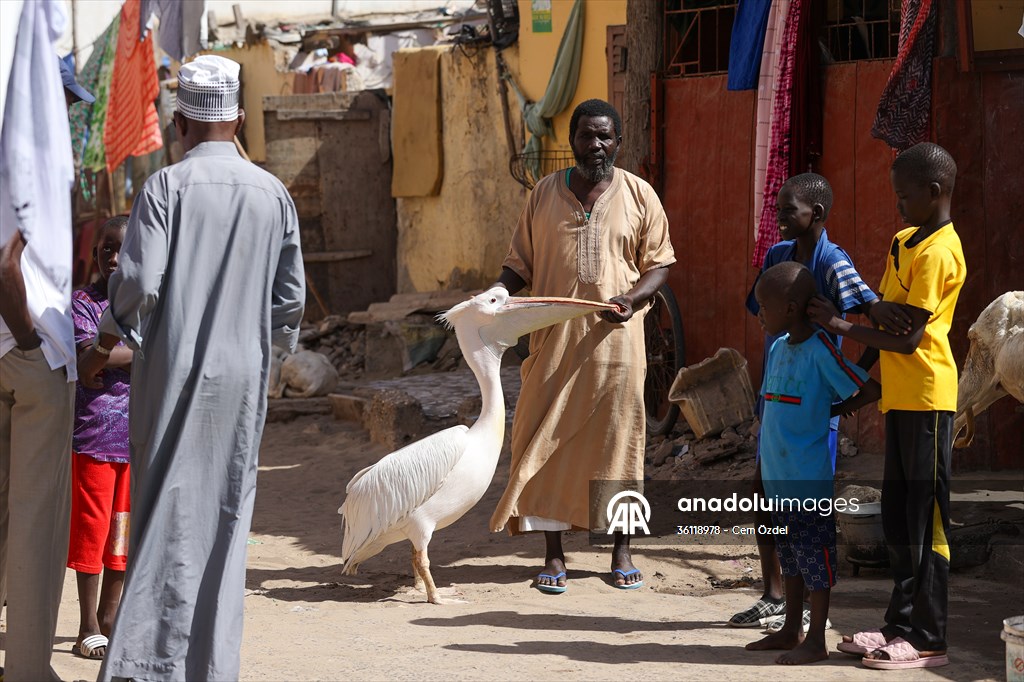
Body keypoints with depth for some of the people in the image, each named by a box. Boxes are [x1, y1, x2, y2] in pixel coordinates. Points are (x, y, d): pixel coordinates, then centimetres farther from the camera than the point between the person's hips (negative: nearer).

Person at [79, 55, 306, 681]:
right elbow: (291, 299, 6)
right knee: (226, 515, 8)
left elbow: (138, 283, -13)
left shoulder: (167, 185, -7)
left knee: (166, 511, 2)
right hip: (243, 376, 2)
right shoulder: (273, 194, 4)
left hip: (172, 372, -2)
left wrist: (104, 346, 3)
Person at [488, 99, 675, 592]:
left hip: (616, 339, -1)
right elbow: (520, 262, 12)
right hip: (555, 338, 1)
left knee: (617, 439, 4)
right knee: (548, 440, -1)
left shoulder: (639, 195, 4)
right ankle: (553, 555, 7)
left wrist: (633, 298, -13)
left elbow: (659, 263, 6)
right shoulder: (545, 194, 7)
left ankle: (621, 552, 16)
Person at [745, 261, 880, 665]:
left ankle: (816, 640, 6)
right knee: (789, 554, 17)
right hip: (777, 473, 8)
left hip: (810, 476, -8)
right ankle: (792, 629, 28)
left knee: (814, 553, 0)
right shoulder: (778, 348, 9)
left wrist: (831, 412, -4)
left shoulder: (821, 352, -16)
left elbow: (870, 390, -15)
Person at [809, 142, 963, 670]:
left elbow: (909, 337, -18)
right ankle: (902, 623, 21)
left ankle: (927, 639, 1)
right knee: (897, 516, 13)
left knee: (925, 518, -4)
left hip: (927, 398, -9)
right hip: (899, 398, 9)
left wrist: (842, 327, -11)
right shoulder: (904, 242, 15)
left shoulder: (938, 252, -14)